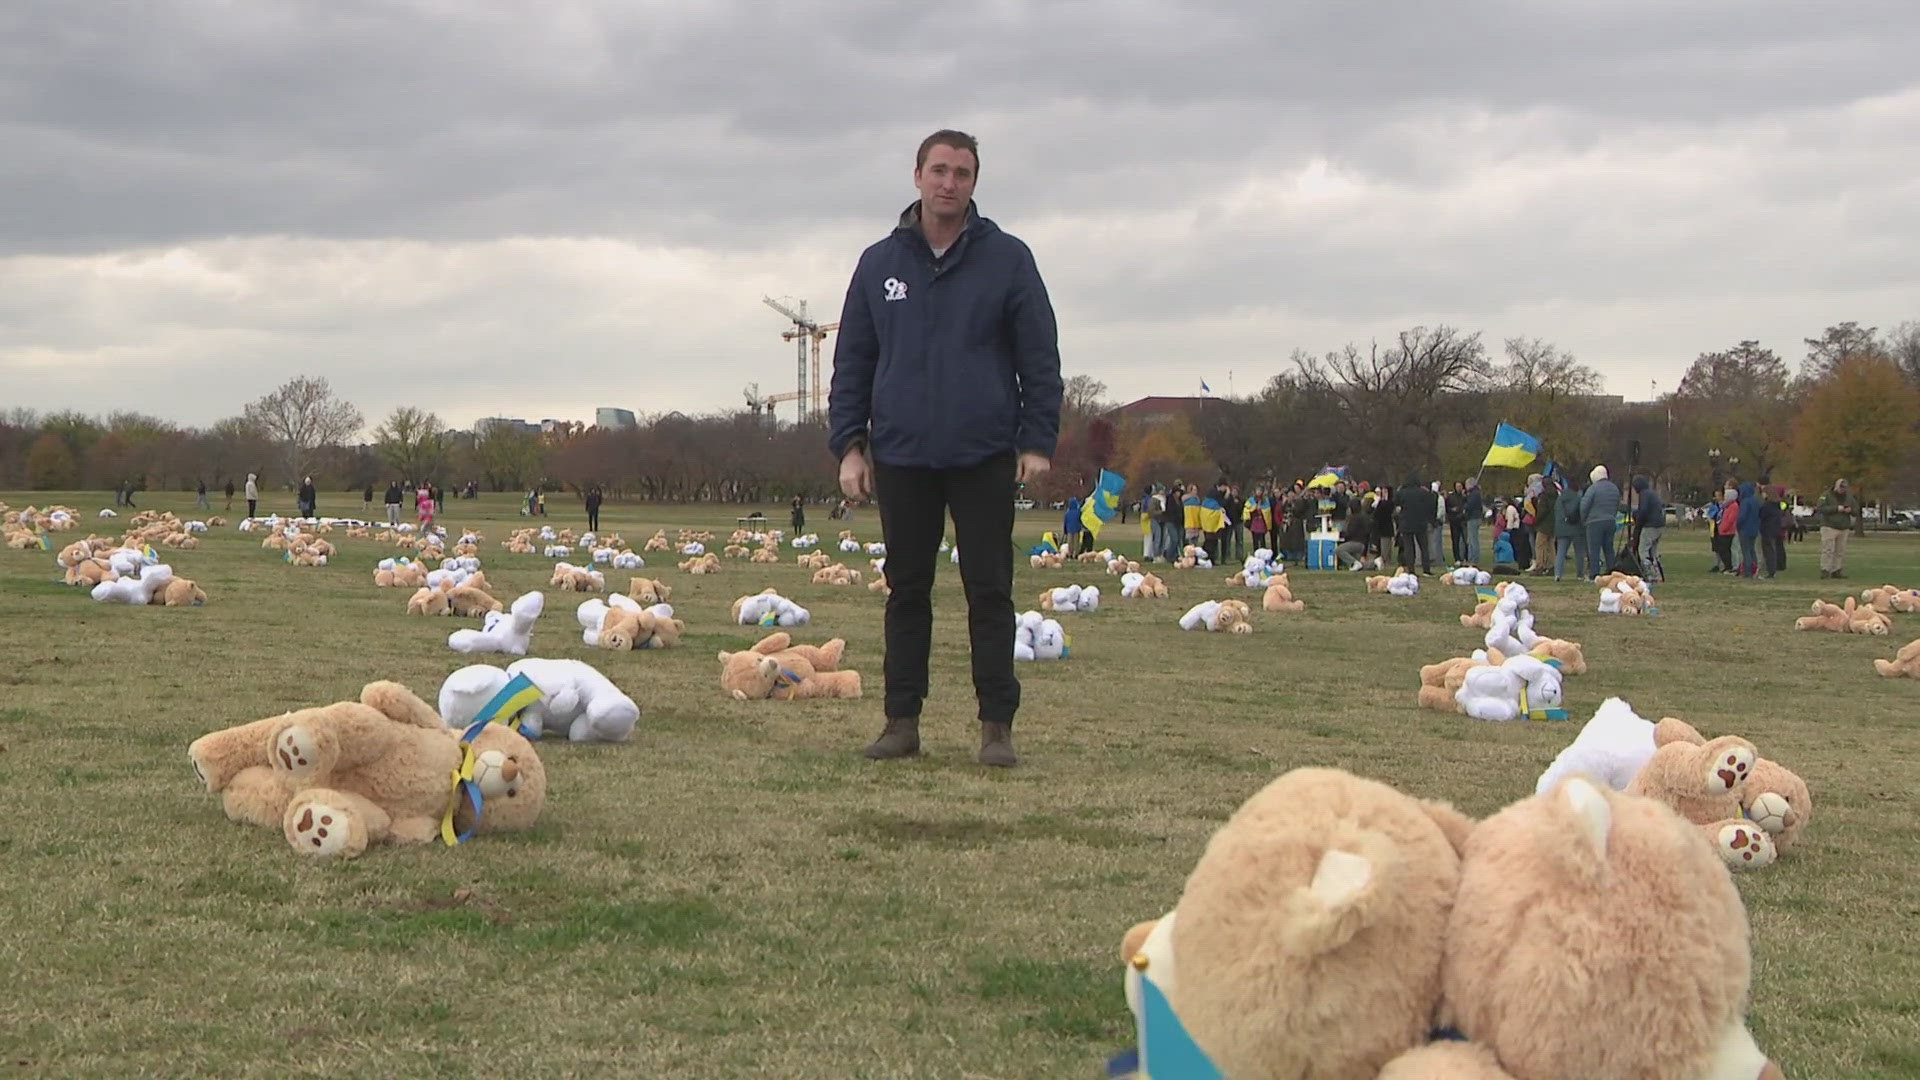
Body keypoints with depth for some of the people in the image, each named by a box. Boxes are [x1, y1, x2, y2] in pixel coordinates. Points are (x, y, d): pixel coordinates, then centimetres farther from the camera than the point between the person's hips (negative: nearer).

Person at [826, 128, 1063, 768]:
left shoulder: (1007, 259, 3)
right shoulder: (880, 263, 9)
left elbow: (1040, 358, 4)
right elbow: (852, 361, 12)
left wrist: (1038, 440, -4)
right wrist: (848, 443, 3)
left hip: (984, 456, -2)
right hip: (901, 456, 2)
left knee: (989, 591, 0)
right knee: (906, 590, 7)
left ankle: (996, 725, 5)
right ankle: (902, 720, 13)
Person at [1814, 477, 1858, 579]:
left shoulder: (1849, 496, 13)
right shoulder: (1827, 495, -2)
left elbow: (1856, 511, 17)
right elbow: (1821, 508, -15)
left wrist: (1850, 510, -8)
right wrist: (1836, 508, -19)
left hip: (1844, 528, 5)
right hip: (1829, 527, -5)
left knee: (1840, 551, 3)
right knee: (1828, 550, -11)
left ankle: (1837, 571, 7)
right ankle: (1825, 570, -11)